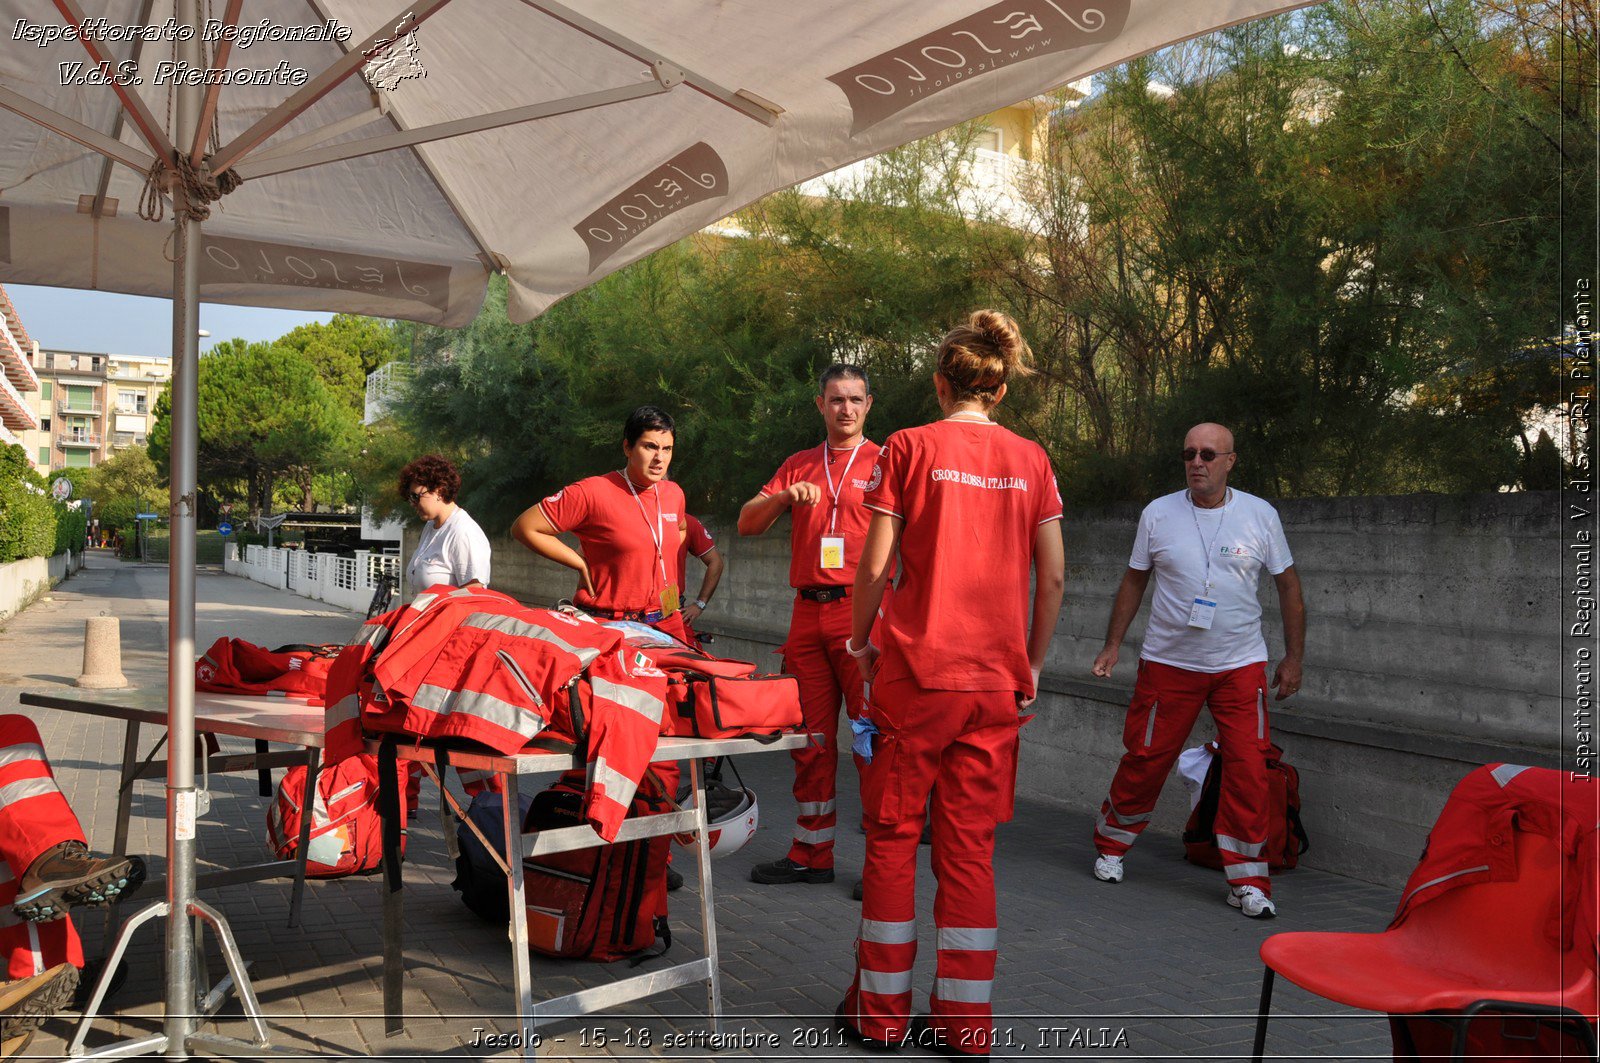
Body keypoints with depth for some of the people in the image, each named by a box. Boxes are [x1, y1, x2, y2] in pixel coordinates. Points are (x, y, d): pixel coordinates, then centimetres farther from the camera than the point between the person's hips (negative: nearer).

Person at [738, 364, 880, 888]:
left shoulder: (885, 463, 3)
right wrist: (784, 497, -7)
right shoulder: (798, 466, 17)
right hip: (807, 613, 5)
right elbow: (746, 525, 12)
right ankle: (811, 855, 19)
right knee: (811, 737, 9)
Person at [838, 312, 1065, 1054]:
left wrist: (861, 640, 7)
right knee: (970, 845, 11)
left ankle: (880, 1010, 20)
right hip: (995, 679, 3)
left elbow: (876, 563, -7)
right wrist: (1032, 665, 14)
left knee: (893, 836, 9)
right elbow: (1052, 577, 4)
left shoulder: (910, 447, -3)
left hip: (916, 668, -3)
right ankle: (964, 1021, 18)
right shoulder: (1030, 460, 6)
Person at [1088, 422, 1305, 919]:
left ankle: (1247, 880, 6)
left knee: (1249, 769, -6)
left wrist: (1293, 656, 5)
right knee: (1144, 760, 4)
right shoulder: (1158, 514, -1)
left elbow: (1288, 585, 7)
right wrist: (1112, 645, 6)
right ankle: (1110, 844, 27)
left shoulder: (1261, 515, -1)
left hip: (1241, 664, 0)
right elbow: (1134, 582, 9)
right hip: (1168, 661, 0)